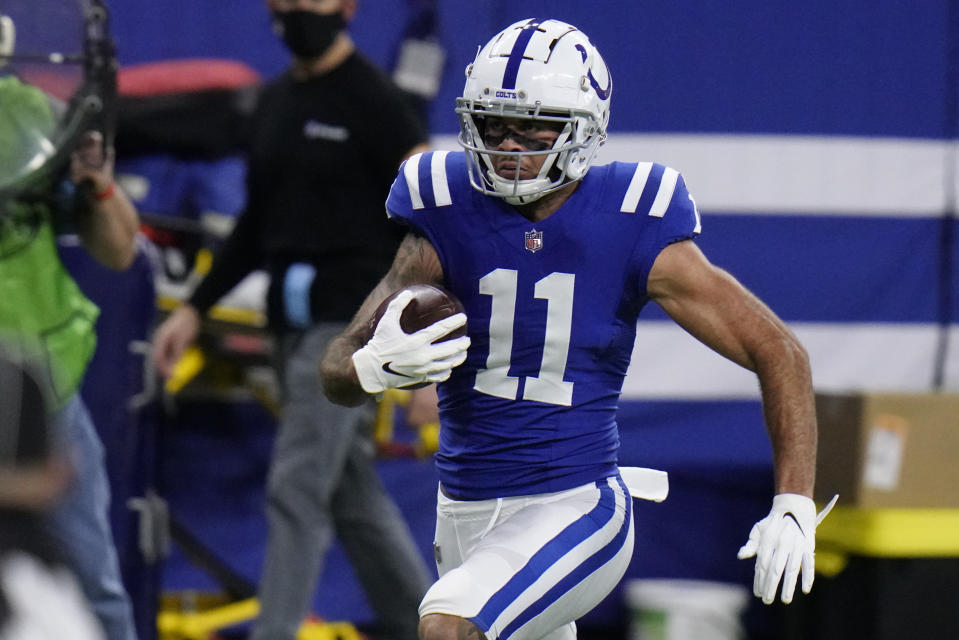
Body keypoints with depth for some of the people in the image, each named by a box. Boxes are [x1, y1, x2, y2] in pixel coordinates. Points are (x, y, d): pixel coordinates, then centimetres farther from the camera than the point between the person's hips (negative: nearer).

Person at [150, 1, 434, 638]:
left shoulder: (376, 102, -9)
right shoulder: (274, 102, 14)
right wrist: (195, 308, 18)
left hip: (352, 322, -8)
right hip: (294, 322, 8)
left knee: (297, 492, -13)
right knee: (352, 497, 12)